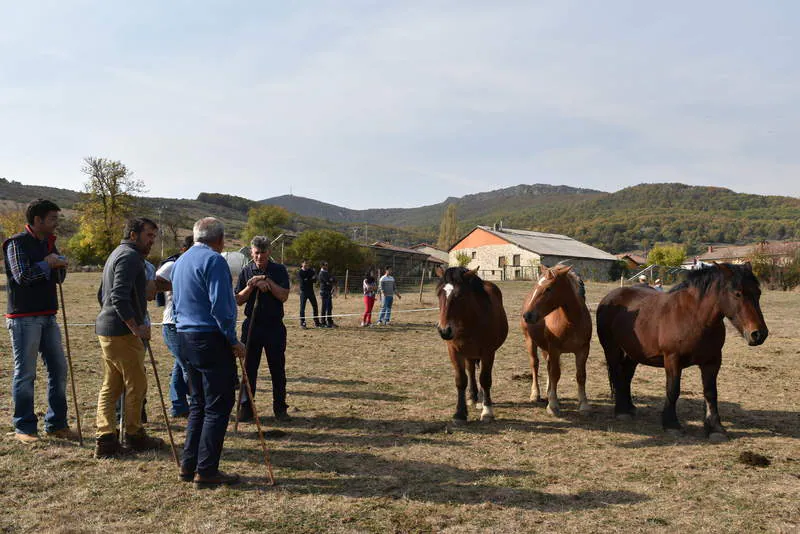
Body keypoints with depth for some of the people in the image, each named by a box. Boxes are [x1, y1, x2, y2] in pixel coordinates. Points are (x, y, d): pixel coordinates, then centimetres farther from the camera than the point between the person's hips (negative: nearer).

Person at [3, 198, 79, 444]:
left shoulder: (48, 243, 14)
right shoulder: (17, 243, -8)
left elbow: (59, 277, 17)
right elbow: (22, 276, -19)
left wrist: (58, 264, -3)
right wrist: (47, 263, -8)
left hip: (48, 317, 8)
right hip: (24, 318, -8)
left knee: (59, 369, 8)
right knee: (25, 373, -1)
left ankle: (56, 424, 17)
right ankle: (23, 427, 10)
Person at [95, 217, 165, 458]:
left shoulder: (117, 254, 21)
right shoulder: (130, 256, -13)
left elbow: (102, 294, 28)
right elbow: (119, 297, -24)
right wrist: (136, 327, -21)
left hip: (106, 328, 10)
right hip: (122, 331, -10)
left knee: (110, 386, 10)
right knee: (136, 385, 2)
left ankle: (106, 439, 9)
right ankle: (135, 436, 14)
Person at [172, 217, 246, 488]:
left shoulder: (180, 261, 17)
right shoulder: (214, 260, -12)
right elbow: (220, 306, -19)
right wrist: (234, 341, -13)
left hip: (185, 339, 9)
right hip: (211, 340, -9)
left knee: (199, 404, 16)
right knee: (218, 406, -3)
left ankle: (189, 465, 19)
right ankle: (206, 471, -1)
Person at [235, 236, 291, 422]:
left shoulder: (279, 270, 1)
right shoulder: (246, 271, 5)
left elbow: (284, 296, -10)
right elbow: (239, 300, 1)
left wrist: (266, 280, -18)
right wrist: (252, 285, -15)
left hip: (274, 326, -1)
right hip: (252, 325, 1)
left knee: (278, 369, 4)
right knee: (249, 368, 5)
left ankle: (280, 408, 14)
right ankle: (246, 408, 14)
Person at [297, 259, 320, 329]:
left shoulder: (311, 271, 9)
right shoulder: (300, 272, -3)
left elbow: (315, 280, 0)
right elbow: (301, 281, -15)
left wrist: (307, 280, -16)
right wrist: (310, 280, -8)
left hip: (311, 291, 4)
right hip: (303, 291, -4)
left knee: (315, 307, 5)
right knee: (302, 308, -3)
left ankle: (317, 323, 13)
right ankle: (302, 323, 2)